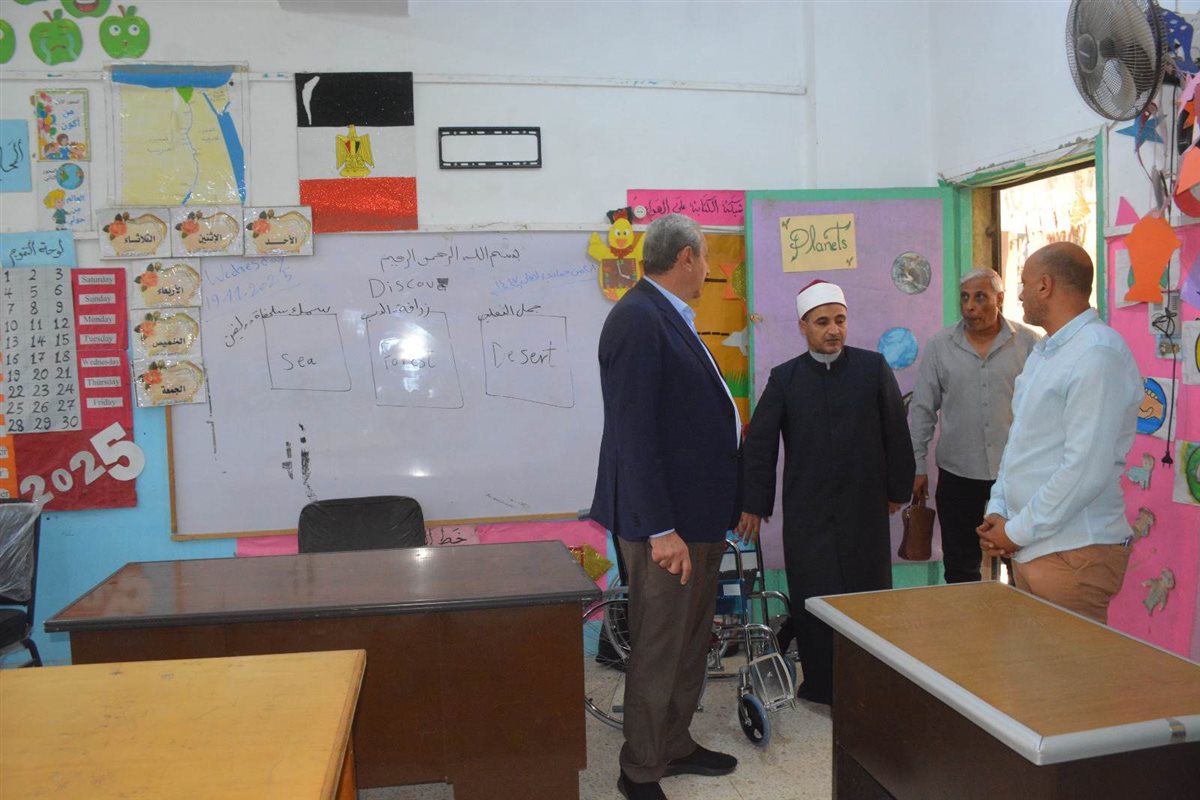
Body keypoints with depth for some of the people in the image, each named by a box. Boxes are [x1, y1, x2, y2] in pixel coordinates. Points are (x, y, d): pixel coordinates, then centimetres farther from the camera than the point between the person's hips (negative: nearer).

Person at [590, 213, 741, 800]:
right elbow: (635, 435, -23)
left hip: (698, 512, 10)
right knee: (658, 648, 5)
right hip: (664, 519, -10)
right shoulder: (637, 319, -19)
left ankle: (676, 746, 38)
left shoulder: (668, 317, 11)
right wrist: (661, 530, -23)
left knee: (691, 640, 21)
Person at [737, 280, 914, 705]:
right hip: (806, 511, 0)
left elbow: (896, 433, 6)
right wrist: (754, 504, 0)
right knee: (812, 600, 2)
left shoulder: (874, 368, 1)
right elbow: (758, 443, 2)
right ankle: (820, 683, 15)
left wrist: (898, 489, 7)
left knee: (869, 590, 8)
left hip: (865, 509, 0)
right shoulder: (784, 378, 2)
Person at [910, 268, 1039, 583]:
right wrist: (918, 467, 3)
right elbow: (922, 410, 5)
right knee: (959, 566, 10)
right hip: (958, 473, 1)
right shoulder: (939, 345, 2)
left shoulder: (1028, 342, 0)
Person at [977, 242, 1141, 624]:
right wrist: (998, 511, 5)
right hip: (1029, 548, 8)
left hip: (1074, 554, -8)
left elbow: (1086, 469, -22)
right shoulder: (1041, 354, 15)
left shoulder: (1098, 353, -16)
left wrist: (1017, 531, -14)